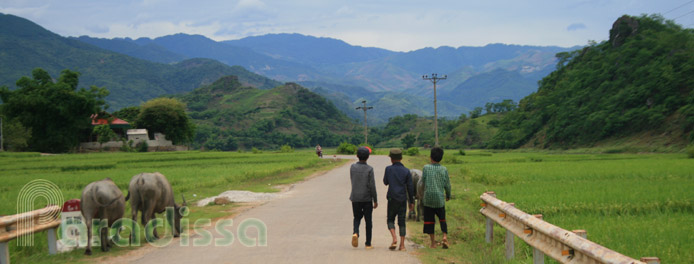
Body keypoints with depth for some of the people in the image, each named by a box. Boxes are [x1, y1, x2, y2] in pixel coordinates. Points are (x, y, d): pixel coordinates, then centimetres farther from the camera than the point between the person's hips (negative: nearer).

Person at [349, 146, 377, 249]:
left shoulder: (352, 167, -1)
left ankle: (355, 233, -12)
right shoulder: (369, 169, -10)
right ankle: (368, 244, 9)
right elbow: (372, 186, -11)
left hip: (355, 198, 2)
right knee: (368, 221, 7)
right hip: (367, 198, -2)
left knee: (357, 218, 17)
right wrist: (375, 200, -3)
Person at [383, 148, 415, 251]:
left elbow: (385, 182, 10)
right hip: (403, 199, 1)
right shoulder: (406, 171, 0)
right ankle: (402, 244, 4)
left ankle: (394, 239, -11)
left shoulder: (389, 169, -4)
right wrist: (411, 202, 7)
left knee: (390, 220, 11)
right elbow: (410, 187, 1)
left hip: (392, 199, -1)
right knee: (401, 221, 7)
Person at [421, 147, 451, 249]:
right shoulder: (444, 170, -1)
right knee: (442, 218, 16)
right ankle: (445, 236, -4)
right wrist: (448, 195, 21)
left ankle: (433, 243, 8)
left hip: (428, 199, -1)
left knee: (429, 220, 7)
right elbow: (447, 185, 4)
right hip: (440, 199, 1)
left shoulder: (426, 168, -5)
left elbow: (421, 183, -3)